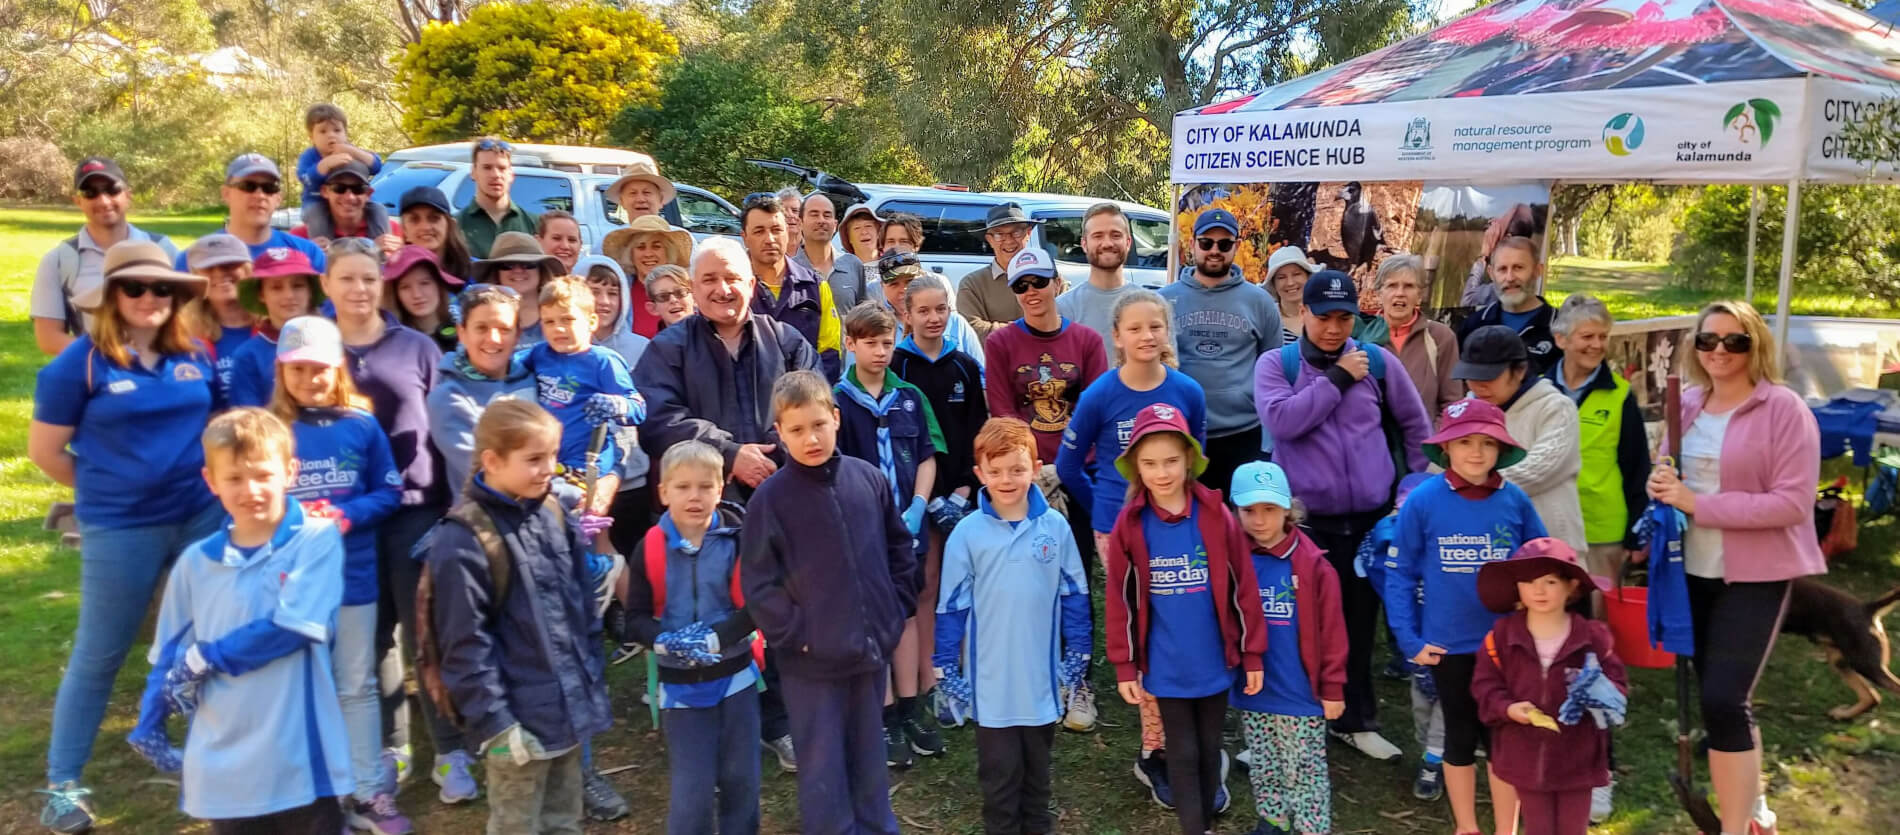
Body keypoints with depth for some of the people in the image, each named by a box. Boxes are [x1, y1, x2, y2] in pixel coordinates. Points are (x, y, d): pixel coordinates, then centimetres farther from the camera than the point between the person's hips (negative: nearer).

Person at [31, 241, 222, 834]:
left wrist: (207, 475, 5)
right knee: (98, 655, 6)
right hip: (120, 530, -4)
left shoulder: (195, 356, 4)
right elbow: (44, 450, -3)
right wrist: (108, 488, 4)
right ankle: (63, 783, 21)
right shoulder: (81, 361, -8)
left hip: (203, 516, 4)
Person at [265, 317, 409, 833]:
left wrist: (347, 514, -17)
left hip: (354, 576, 1)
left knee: (358, 687, 12)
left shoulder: (362, 426, -3)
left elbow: (389, 493, -1)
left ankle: (367, 791, 22)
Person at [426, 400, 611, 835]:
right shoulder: (463, 540, -18)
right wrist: (494, 723, -17)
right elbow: (466, 645, -17)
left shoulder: (554, 515, 4)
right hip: (520, 718, -6)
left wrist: (596, 681, 13)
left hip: (571, 705, 7)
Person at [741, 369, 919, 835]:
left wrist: (897, 609, 5)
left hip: (872, 645, 4)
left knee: (869, 757, 20)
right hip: (811, 658, -3)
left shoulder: (869, 479, -2)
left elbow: (900, 548, 10)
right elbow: (758, 583, -10)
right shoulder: (770, 499, -12)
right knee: (822, 769, 8)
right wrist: (795, 633, -13)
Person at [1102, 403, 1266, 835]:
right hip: (1166, 667, -1)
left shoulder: (1216, 516, -10)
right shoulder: (1130, 525, -9)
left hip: (1214, 661, 1)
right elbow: (1120, 600, -5)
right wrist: (1125, 667, -5)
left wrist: (1252, 655, -1)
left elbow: (1242, 588, -4)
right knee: (1182, 753, 8)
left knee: (1209, 747, 18)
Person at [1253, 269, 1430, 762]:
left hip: (1371, 519, 3)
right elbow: (1281, 421, -21)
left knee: (1360, 624, 14)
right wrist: (1337, 378, -16)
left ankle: (1356, 720, 30)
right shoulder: (1276, 364, -3)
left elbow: (1415, 424, 15)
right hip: (1306, 521, -3)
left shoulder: (1378, 361, 4)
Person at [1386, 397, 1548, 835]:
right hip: (1448, 645, -1)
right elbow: (1399, 573, -7)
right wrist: (1410, 639, -10)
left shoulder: (1515, 500, -7)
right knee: (1461, 737, 16)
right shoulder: (1423, 501, -12)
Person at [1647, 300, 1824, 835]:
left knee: (1724, 699, -12)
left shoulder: (1784, 409, -13)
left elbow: (1793, 502, -19)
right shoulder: (1687, 404, 5)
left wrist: (1697, 503, -23)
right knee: (1717, 696, 16)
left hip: (1755, 574, -6)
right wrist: (1661, 486, -10)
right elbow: (1668, 472, 15)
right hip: (1693, 569, 6)